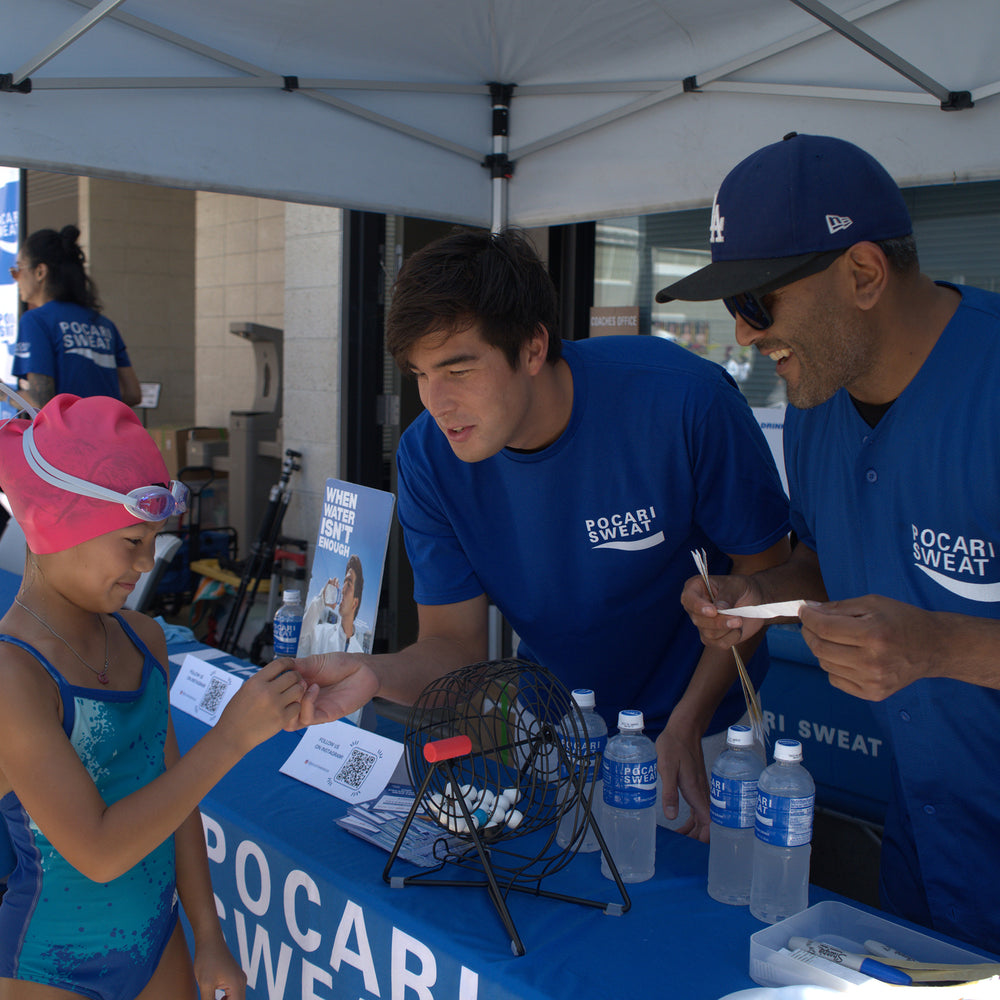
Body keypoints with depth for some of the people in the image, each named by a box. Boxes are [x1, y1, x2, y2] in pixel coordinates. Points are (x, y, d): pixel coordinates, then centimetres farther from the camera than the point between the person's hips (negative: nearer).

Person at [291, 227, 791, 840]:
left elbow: (762, 568, -14)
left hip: (696, 726, -2)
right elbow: (455, 643, -13)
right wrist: (373, 675, -35)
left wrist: (685, 726, -20)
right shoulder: (428, 457, -16)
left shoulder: (684, 400, -27)